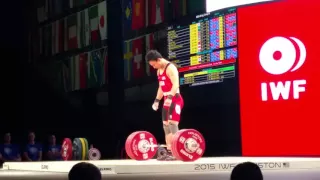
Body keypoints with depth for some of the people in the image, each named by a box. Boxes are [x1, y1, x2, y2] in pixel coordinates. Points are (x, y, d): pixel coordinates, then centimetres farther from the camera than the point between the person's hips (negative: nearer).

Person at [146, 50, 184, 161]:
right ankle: (169, 152, 11)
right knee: (166, 126, 8)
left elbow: (176, 84, -24)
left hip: (175, 99, -10)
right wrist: (157, 100, 17)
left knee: (173, 125, -16)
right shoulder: (159, 71, 16)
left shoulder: (171, 68, -13)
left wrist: (170, 97, -37)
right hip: (167, 101, 10)